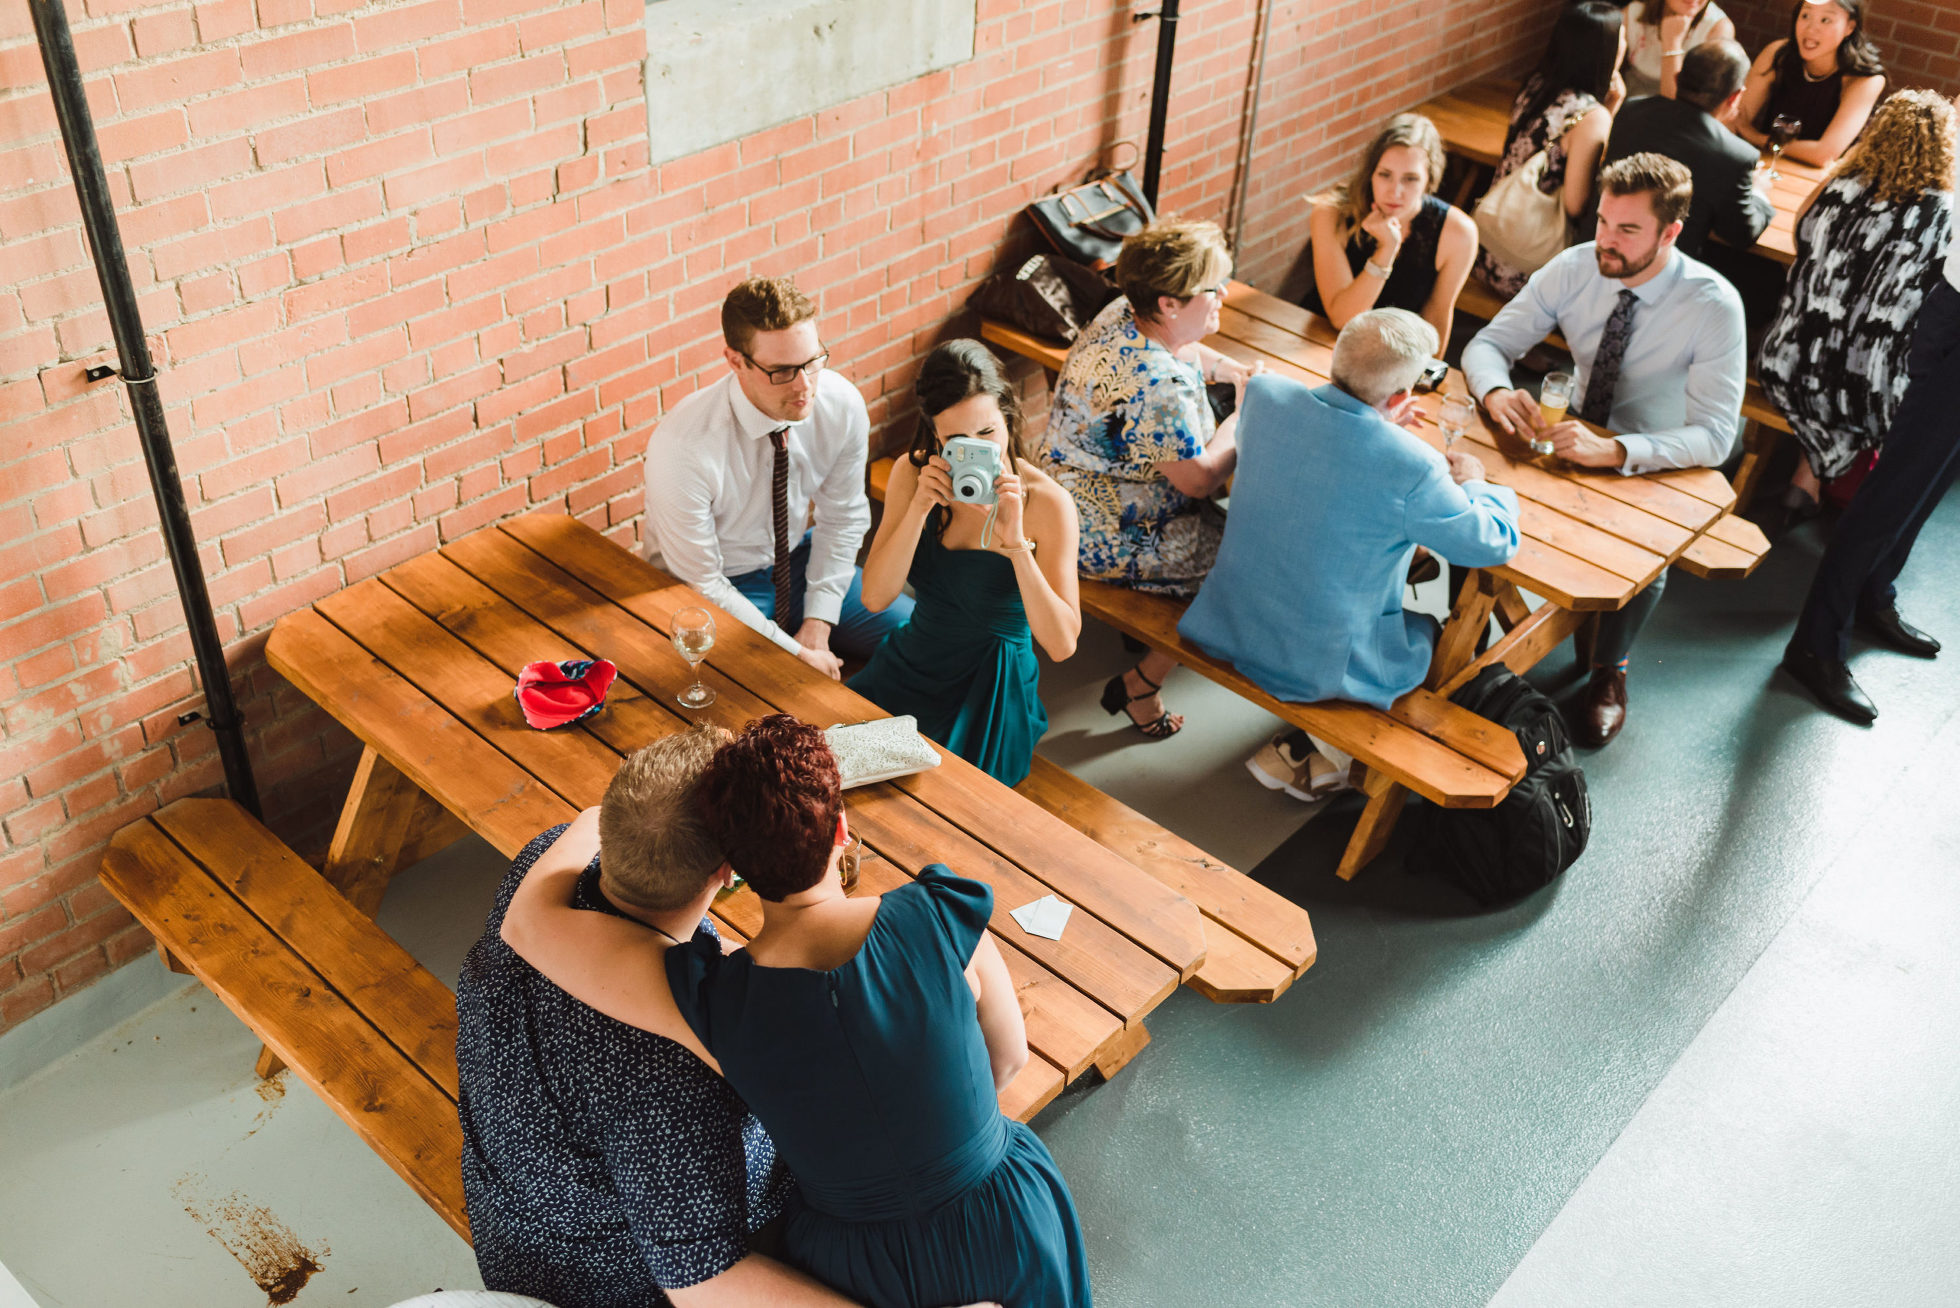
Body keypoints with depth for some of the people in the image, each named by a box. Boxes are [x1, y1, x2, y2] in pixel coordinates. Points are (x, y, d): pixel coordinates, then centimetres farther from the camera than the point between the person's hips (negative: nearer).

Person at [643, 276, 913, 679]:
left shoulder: (842, 404, -18)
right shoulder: (683, 448, -32)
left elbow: (843, 518, -2)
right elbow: (700, 584, -22)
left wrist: (817, 626, -8)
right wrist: (796, 653, -19)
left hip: (797, 560, 5)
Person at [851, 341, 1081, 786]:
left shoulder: (1047, 502, -17)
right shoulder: (913, 474, -4)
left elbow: (1061, 645, -23)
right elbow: (875, 597, -10)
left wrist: (1017, 543, -34)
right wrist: (919, 508, -23)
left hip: (992, 694, -4)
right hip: (909, 666, 4)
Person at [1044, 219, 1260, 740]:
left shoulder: (1124, 314, -3)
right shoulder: (1158, 385, -33)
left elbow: (1188, 354, 21)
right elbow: (1199, 478, -22)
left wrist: (1236, 371, 4)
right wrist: (1243, 414, -7)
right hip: (1107, 540, -10)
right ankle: (1141, 685, 10)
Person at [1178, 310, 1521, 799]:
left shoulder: (1265, 395, -12)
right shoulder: (1412, 468, -27)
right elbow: (1494, 543, -10)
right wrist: (1472, 483, 9)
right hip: (1317, 665, -6)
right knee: (1434, 633, 24)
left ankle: (1293, 745, 30)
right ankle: (1319, 760, 23)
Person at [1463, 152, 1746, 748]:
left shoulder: (1714, 307, -23)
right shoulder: (1574, 269, -12)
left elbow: (1714, 436, -29)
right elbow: (1486, 343, -8)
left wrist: (1613, 451, -46)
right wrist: (1497, 392, -34)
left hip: (1657, 467, -3)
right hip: (1577, 437, 3)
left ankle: (1609, 671, -3)